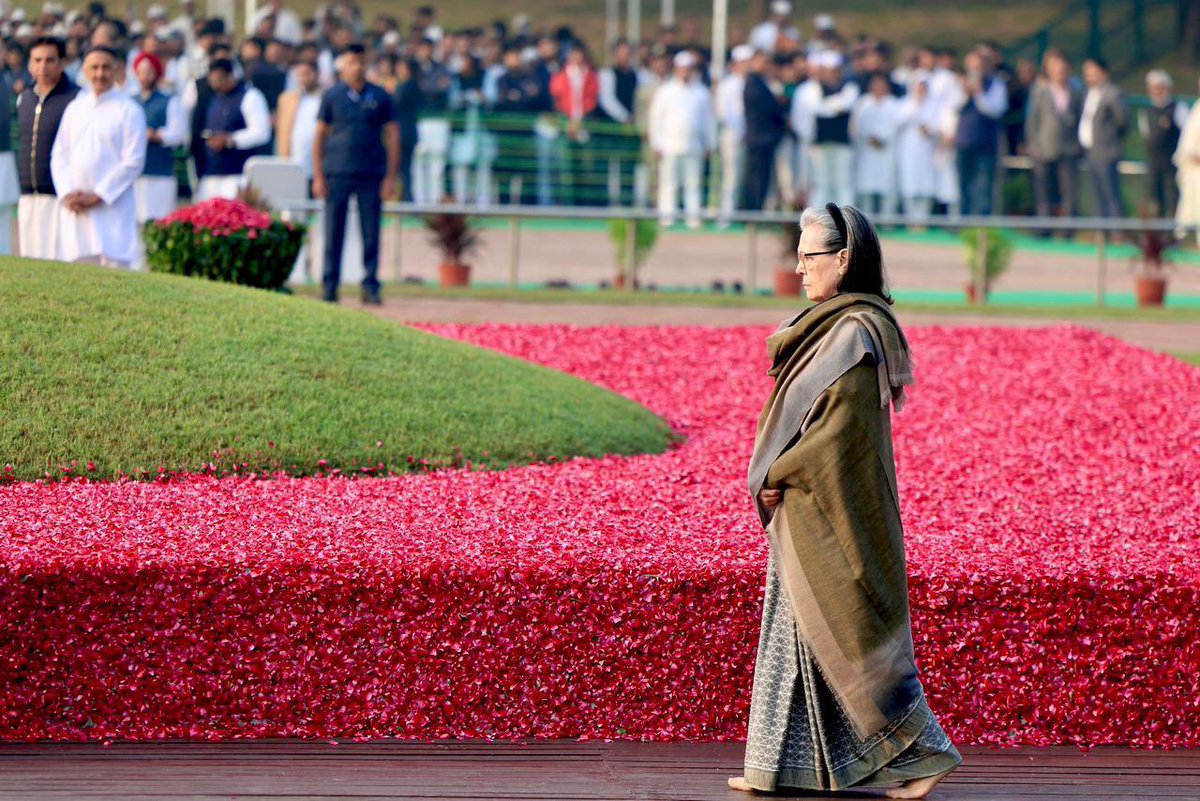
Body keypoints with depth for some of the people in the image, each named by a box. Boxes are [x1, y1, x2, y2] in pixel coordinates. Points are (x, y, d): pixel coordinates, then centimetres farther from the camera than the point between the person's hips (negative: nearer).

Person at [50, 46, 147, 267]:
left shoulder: (128, 110, -1)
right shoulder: (75, 108, 13)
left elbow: (133, 162, -6)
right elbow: (59, 155, 12)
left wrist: (97, 196, -10)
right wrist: (68, 192, -4)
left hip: (112, 205, -4)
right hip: (74, 210, 4)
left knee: (113, 264, -12)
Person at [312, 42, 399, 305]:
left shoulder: (379, 97, 8)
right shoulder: (332, 96, 6)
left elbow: (392, 136, 9)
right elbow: (319, 136, 7)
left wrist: (391, 177, 1)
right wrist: (318, 176, -1)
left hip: (372, 175, 1)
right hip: (337, 173, -1)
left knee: (371, 233, 1)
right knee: (333, 232, 0)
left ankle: (370, 286, 7)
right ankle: (330, 286, 5)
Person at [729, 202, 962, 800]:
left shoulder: (855, 333, -18)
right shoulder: (836, 325, 11)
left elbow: (843, 423, -23)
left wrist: (779, 474, -14)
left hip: (836, 511, -10)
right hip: (808, 511, 10)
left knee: (852, 636, -3)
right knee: (798, 634, 11)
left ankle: (924, 751, 5)